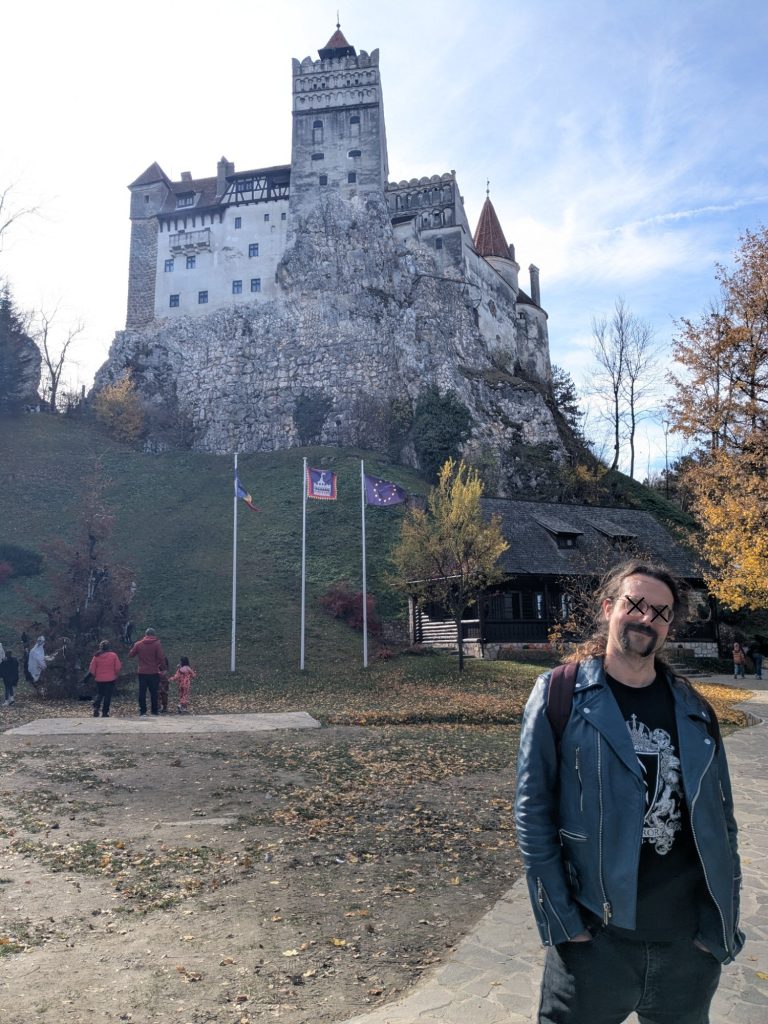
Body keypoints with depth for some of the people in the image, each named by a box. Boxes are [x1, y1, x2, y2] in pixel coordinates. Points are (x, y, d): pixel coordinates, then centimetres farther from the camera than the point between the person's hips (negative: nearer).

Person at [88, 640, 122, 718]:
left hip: (99, 680, 2)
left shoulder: (96, 656, -3)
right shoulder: (113, 655, -6)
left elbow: (92, 669, -1)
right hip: (110, 679, -2)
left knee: (99, 694, 17)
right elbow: (118, 667, -4)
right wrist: (116, 676, 12)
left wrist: (95, 676, 16)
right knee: (108, 696, 3)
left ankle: (96, 708, -2)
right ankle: (105, 712, 2)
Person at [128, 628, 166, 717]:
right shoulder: (157, 644, -7)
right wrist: (161, 666, 5)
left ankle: (142, 712, 4)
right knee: (154, 692, 9)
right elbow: (161, 657, -11)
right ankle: (154, 711, 13)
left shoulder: (138, 644, 1)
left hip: (142, 672, 1)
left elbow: (130, 655, 9)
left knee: (142, 692, 7)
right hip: (154, 672, -1)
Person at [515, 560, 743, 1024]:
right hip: (595, 937, -3)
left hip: (690, 940, 4)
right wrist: (560, 919, -11)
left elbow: (720, 821, 8)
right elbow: (533, 811, -8)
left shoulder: (694, 710, 3)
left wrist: (724, 922, 4)